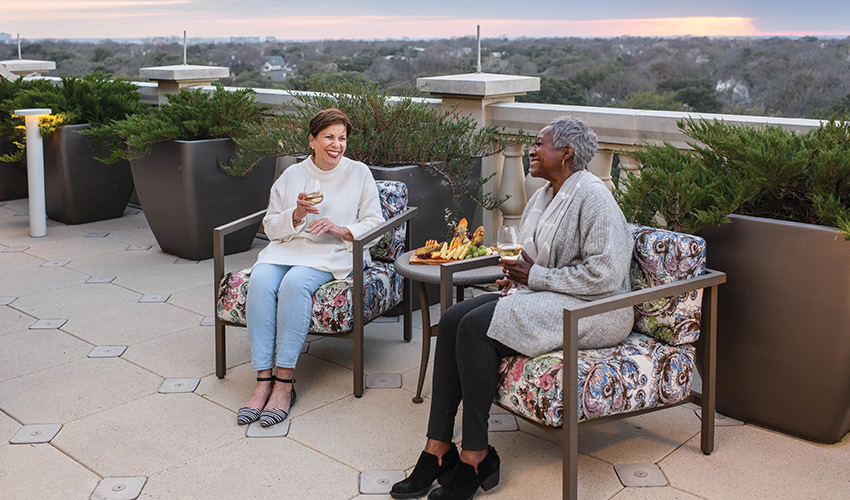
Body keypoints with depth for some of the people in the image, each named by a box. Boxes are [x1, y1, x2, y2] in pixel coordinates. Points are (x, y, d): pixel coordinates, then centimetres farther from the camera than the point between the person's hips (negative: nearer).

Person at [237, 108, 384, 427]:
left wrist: (339, 228, -12)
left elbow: (374, 224, 6)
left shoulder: (359, 174, 11)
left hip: (334, 254, -3)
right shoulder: (291, 176, 16)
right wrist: (297, 215, -7)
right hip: (288, 249, 3)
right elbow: (271, 227, 13)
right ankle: (263, 380, -31)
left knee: (295, 282, -36)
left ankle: (284, 382, -32)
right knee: (260, 281, -31)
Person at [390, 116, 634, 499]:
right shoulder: (543, 197, 16)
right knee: (452, 320, -12)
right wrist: (518, 278, 3)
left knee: (477, 326, -27)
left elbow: (605, 274, -22)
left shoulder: (592, 197, -14)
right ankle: (438, 448, -12)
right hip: (542, 296, 9)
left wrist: (536, 277, -16)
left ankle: (476, 457, -16)